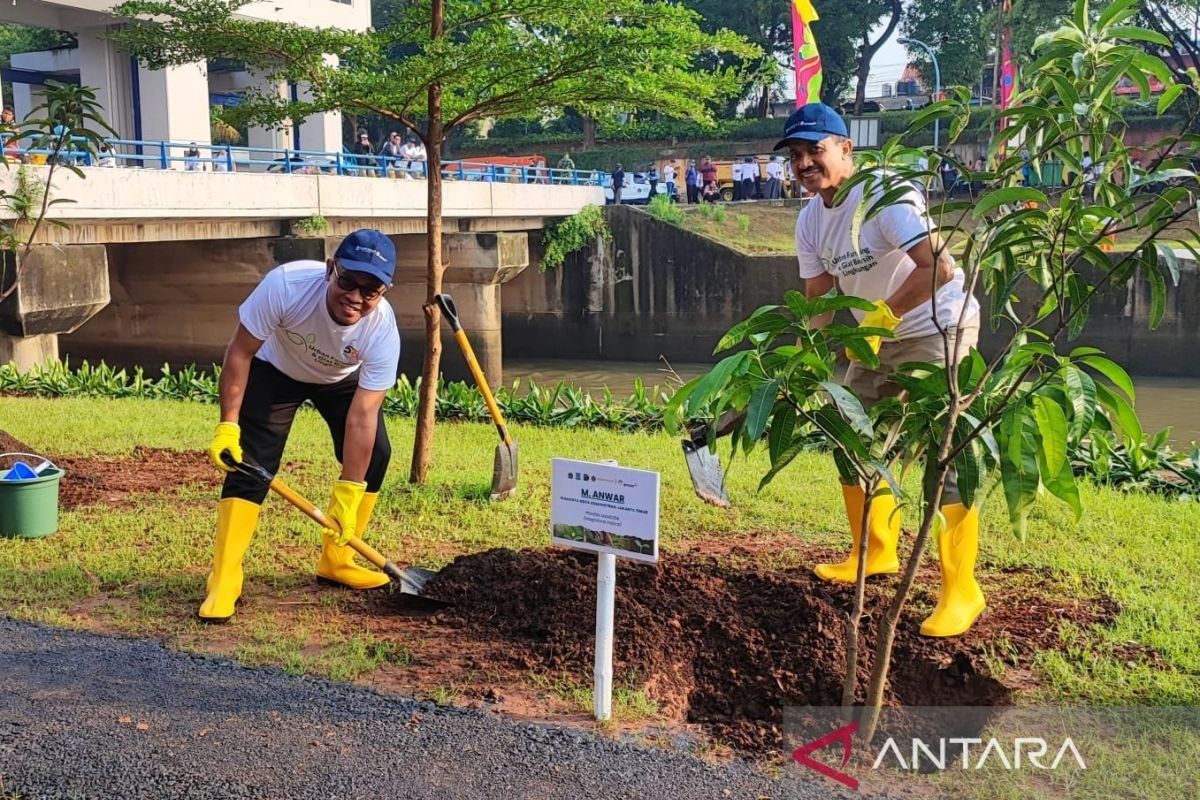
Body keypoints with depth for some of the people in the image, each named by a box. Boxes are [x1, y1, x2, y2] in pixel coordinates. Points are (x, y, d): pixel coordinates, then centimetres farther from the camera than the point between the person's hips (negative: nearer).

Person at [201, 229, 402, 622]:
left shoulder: (383, 331, -35)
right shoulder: (286, 284, -40)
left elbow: (361, 416, -32)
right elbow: (240, 353, -26)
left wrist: (348, 494, -32)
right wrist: (228, 425, -29)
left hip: (341, 380, 2)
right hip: (276, 369, -2)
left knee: (374, 454, -10)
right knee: (250, 464, -15)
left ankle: (335, 559, 8)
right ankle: (223, 581, -13)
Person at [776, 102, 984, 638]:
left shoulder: (883, 195, -23)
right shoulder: (810, 221, 3)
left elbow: (939, 268, -33)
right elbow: (818, 297, 7)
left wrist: (880, 316, -34)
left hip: (939, 329, -9)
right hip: (878, 338, 9)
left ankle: (961, 592, -7)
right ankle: (876, 553, 34)